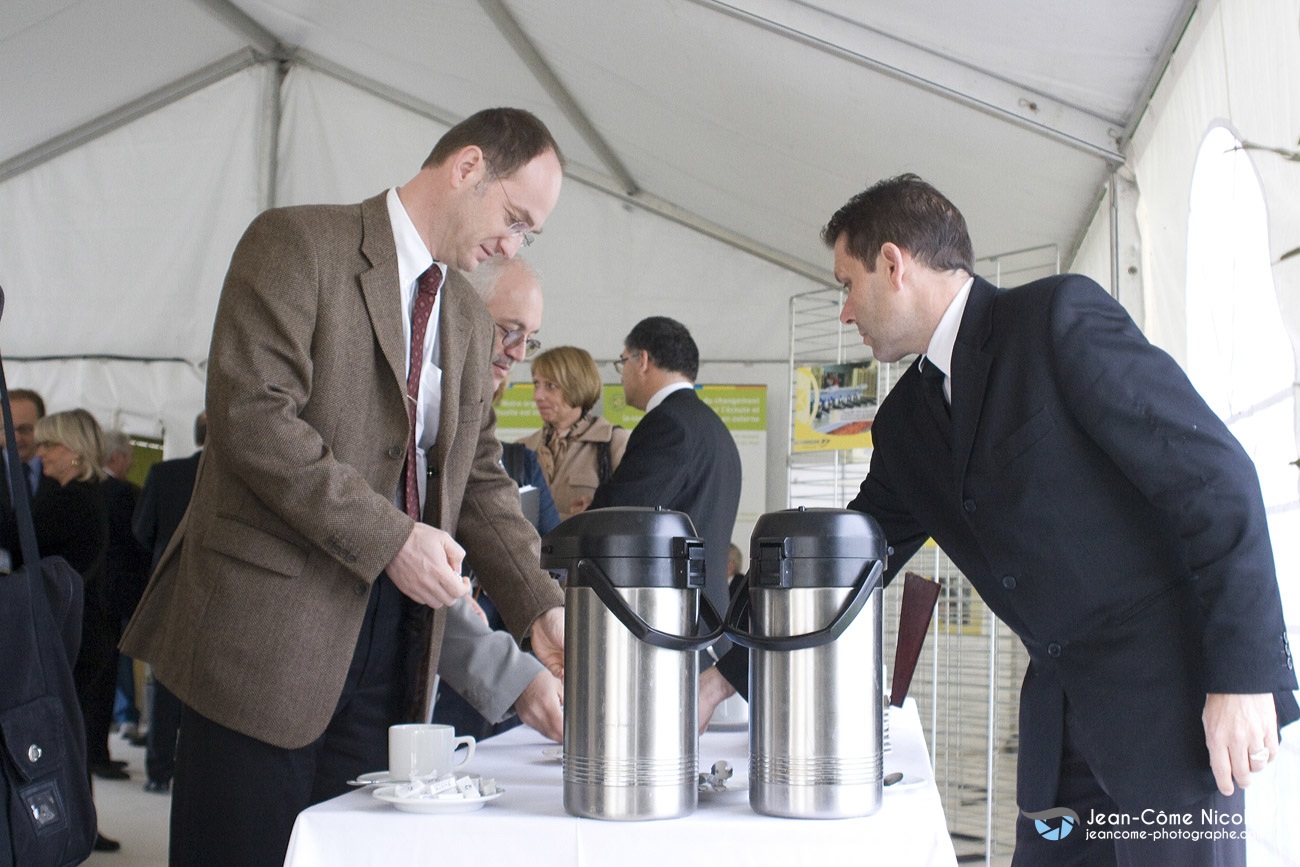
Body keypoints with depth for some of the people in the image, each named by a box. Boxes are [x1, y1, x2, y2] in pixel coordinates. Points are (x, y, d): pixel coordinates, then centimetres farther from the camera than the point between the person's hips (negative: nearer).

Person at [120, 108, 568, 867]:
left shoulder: (469, 319, 18)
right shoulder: (297, 246, -5)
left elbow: (481, 477, 18)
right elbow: (252, 417, -16)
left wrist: (539, 606, 4)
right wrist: (388, 537, -19)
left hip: (394, 631, 7)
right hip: (273, 631, -6)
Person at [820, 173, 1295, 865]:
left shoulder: (1062, 316, -12)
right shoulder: (902, 423, 11)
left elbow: (1216, 477, -16)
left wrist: (1243, 677, -18)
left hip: (1171, 684, -7)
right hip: (1060, 709, 7)